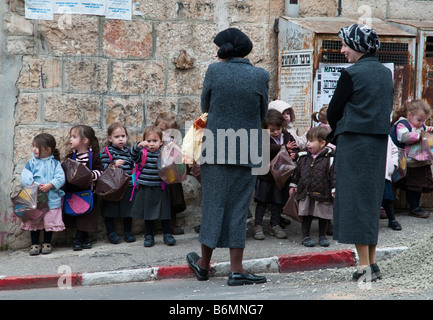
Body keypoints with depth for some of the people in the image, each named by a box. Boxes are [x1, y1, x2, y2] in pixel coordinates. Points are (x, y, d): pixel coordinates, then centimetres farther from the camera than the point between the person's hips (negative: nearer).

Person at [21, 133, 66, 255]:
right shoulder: (31, 162, 4)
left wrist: (49, 185, -19)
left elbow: (60, 178, -7)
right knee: (34, 222, 5)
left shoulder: (54, 163, 1)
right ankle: (35, 244, 17)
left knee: (50, 221, 5)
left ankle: (47, 243, 21)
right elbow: (25, 177, -4)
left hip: (51, 199, -1)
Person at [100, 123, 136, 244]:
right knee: (110, 211, 2)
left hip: (128, 186, 4)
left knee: (128, 210, 9)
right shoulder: (107, 151, -4)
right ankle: (111, 233, 14)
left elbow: (133, 167, 20)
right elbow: (103, 168, -11)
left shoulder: (129, 151, 11)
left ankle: (128, 232, 21)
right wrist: (114, 164, -24)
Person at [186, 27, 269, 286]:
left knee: (214, 204, 11)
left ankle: (204, 264, 24)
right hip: (246, 151, 0)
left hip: (215, 147, 0)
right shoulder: (261, 76, -4)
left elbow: (205, 106, 7)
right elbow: (262, 114, 6)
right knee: (238, 207, 6)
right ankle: (236, 269, 7)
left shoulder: (214, 71, -5)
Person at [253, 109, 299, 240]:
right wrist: (283, 148, -29)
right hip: (265, 175, -4)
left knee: (278, 201, 11)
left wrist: (293, 155, -16)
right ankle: (257, 226, 11)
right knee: (262, 201, 3)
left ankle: (275, 225, 22)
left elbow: (296, 150, 7)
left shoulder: (287, 136, 6)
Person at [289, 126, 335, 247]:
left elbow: (334, 175, -8)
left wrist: (334, 190, -14)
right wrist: (293, 185, 18)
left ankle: (322, 236, 25)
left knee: (323, 217, 9)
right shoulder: (303, 157, 6)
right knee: (306, 216, 7)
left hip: (322, 194, -3)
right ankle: (305, 236, 18)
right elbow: (297, 172, 17)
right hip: (305, 193, 3)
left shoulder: (329, 158, -8)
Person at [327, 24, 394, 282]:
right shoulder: (386, 73, 10)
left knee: (354, 201, -2)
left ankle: (365, 267, -3)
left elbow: (333, 112, -7)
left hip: (354, 143, -7)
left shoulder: (352, 73, -12)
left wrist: (337, 133, 12)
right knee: (372, 202, 13)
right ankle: (372, 264, 17)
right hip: (380, 142, 7)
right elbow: (387, 109, 14)